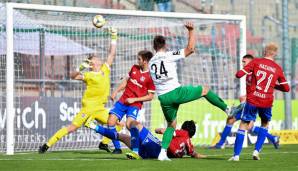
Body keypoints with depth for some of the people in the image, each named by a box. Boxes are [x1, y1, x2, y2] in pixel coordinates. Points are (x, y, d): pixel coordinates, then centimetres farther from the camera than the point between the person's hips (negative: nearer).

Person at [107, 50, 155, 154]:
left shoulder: (150, 76, -12)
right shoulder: (134, 68, 7)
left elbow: (150, 96, -10)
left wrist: (134, 99, -14)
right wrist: (116, 92, 12)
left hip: (135, 104, -7)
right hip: (123, 101, 7)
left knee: (129, 124, -28)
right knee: (111, 122, -2)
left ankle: (136, 149, -19)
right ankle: (117, 148, 10)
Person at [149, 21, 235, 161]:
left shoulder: (151, 62, 13)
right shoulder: (169, 55, -4)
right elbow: (190, 49, -7)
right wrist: (191, 31, 1)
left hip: (162, 97, 5)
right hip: (175, 92, -5)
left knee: (171, 125, 18)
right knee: (205, 90, 16)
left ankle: (163, 152, 3)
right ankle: (227, 109, 23)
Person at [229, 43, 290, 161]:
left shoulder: (256, 62, -2)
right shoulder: (278, 69, 5)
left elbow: (239, 74, -8)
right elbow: (286, 88, 10)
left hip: (252, 100, -2)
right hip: (267, 102, 2)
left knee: (243, 126, 4)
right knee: (265, 125, 25)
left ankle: (236, 155, -4)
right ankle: (256, 151, 13)